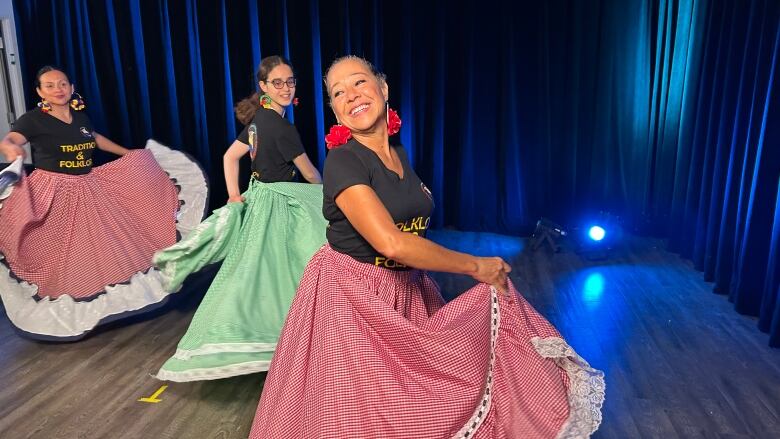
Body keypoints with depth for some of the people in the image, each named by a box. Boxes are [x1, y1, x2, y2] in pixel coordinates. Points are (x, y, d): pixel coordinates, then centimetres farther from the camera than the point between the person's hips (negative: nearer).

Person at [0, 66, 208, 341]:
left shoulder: (80, 117, 8)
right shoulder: (33, 119, -10)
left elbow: (96, 139, 27)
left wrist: (130, 155, 34)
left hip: (89, 190, 7)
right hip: (52, 194, -6)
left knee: (100, 249, 14)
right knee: (59, 256, 0)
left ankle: (100, 302, 32)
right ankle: (61, 311, 14)